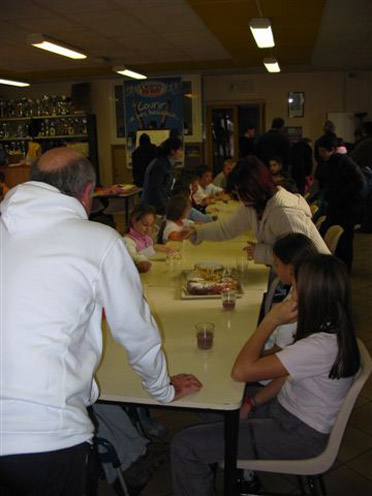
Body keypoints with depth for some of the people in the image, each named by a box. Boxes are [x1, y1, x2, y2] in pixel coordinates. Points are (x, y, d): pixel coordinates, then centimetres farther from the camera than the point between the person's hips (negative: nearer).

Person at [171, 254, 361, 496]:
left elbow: (241, 371, -30)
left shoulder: (321, 346, -32)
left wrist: (272, 320, -23)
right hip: (286, 409, 10)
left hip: (299, 435, -9)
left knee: (185, 445, -12)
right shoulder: (333, 330, -2)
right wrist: (251, 403, 2)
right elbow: (289, 375, 8)